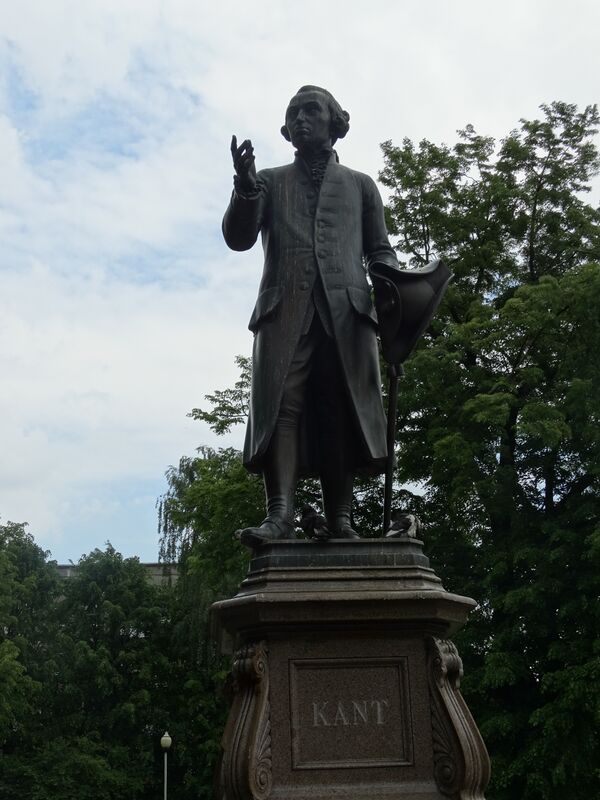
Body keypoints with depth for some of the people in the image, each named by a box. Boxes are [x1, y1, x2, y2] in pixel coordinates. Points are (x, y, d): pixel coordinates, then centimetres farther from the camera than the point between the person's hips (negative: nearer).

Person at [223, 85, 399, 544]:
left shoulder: (360, 185, 26)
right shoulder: (270, 182, 25)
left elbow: (380, 249, 21)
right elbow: (238, 238, 11)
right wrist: (244, 188, -8)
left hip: (345, 308, 0)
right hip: (285, 308, 0)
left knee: (341, 411, -8)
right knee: (282, 404, -16)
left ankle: (340, 519, -10)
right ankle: (281, 511, -23)